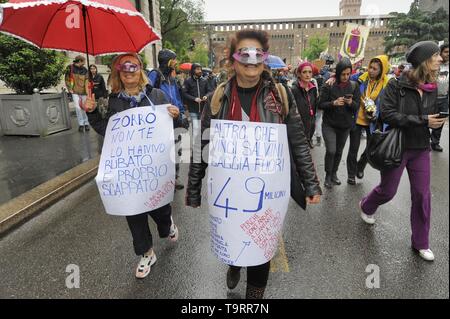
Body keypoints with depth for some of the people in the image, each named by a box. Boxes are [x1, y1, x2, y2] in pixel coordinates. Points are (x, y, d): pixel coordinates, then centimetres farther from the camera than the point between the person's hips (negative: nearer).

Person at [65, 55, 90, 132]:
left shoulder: (84, 70, 5)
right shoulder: (70, 68, 0)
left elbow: (86, 81, 1)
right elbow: (67, 79, 5)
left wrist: (87, 90, -7)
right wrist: (69, 89, -2)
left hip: (83, 92, 2)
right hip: (75, 92, -2)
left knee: (84, 107, 4)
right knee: (78, 107, -8)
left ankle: (86, 123, 13)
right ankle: (81, 124, 0)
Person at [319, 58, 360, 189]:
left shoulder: (354, 86, 1)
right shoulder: (329, 85, -8)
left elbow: (357, 106, 2)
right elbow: (321, 104, -8)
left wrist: (351, 103, -20)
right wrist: (334, 103, -25)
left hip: (345, 125, 4)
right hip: (329, 124, -3)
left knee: (339, 151, 13)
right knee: (331, 151, -13)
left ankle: (334, 174, 32)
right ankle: (328, 176, 9)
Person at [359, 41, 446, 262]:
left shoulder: (432, 88, 5)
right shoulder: (396, 85, -12)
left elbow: (431, 116, 16)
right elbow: (388, 114, -21)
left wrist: (437, 121, -6)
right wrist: (422, 120, -22)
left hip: (421, 149, 5)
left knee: (422, 196, 7)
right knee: (388, 191, 8)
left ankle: (421, 243, 24)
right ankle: (366, 206, 43)